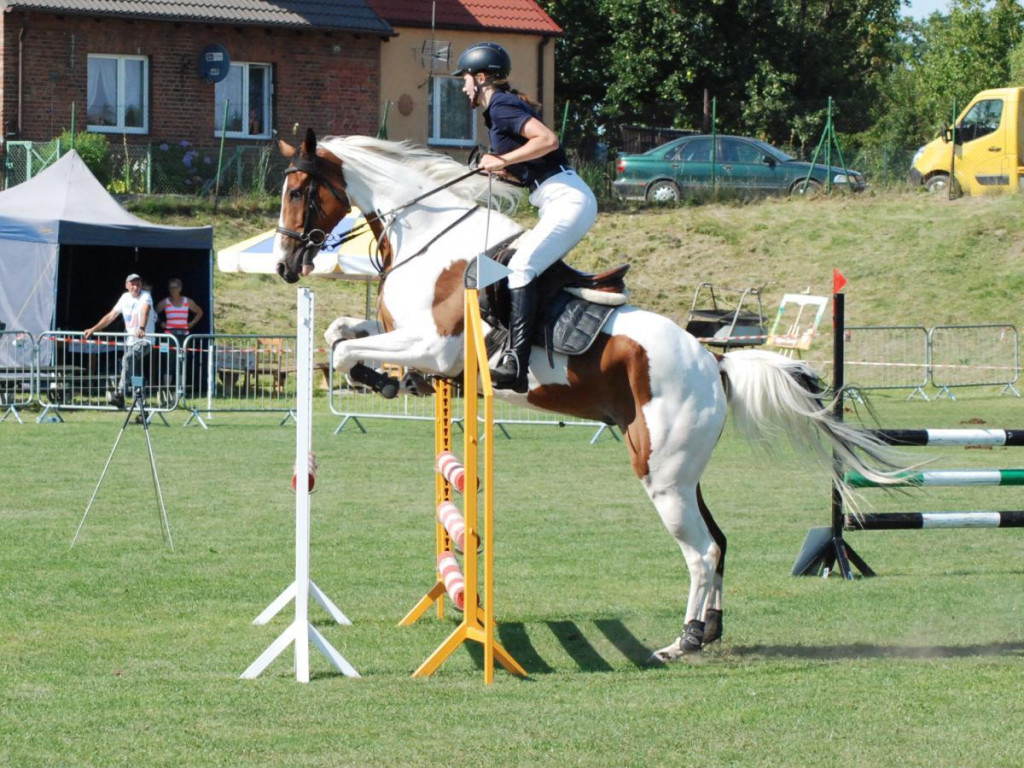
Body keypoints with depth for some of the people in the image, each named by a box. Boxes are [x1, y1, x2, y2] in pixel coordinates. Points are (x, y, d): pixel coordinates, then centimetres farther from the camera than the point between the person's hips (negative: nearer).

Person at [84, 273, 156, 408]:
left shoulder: (145, 296, -9)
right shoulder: (125, 298, 10)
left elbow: (145, 311, -29)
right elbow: (111, 316, 15)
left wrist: (142, 328, -49)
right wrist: (93, 329, 9)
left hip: (144, 341, -7)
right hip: (130, 341, 7)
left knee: (127, 359, -31)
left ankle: (120, 394, -37)